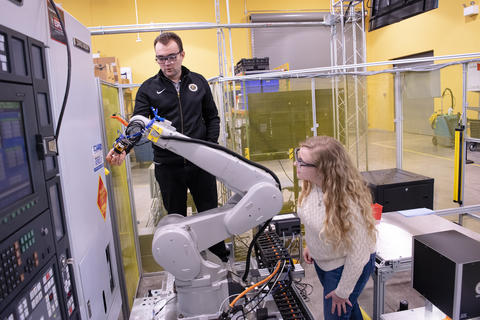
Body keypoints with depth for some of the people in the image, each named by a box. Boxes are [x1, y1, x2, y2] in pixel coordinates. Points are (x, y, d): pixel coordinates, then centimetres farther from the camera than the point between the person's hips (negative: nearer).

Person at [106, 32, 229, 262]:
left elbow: (212, 117, 12)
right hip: (168, 166, -1)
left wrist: (211, 146, -2)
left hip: (201, 163, 1)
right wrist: (123, 148, -27)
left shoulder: (198, 82, 7)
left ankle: (221, 259, 32)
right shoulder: (148, 89, 1)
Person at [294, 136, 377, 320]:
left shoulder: (347, 204, -39)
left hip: (347, 267, -7)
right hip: (322, 260, 7)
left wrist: (342, 292, -16)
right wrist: (310, 245, 12)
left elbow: (358, 254, -27)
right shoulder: (312, 184, -18)